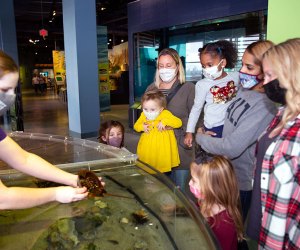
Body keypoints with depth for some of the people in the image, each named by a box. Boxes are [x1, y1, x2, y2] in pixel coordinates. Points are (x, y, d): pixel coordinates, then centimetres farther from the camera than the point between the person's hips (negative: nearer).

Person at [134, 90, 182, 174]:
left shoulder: (165, 114, -11)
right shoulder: (143, 115, -1)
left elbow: (179, 123, -18)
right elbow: (136, 125, 13)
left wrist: (165, 121, -29)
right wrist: (142, 127, -9)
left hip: (162, 150, -3)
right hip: (147, 150, 3)